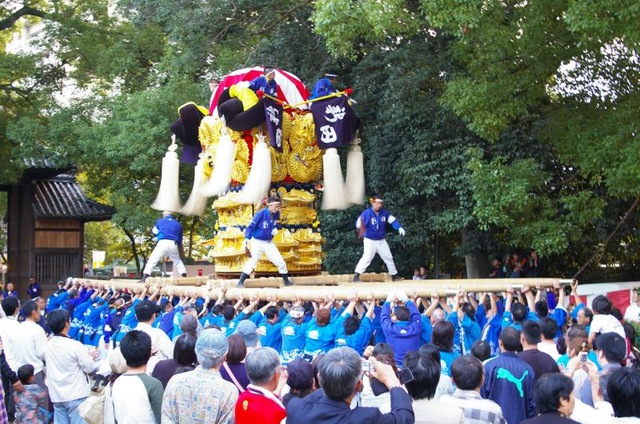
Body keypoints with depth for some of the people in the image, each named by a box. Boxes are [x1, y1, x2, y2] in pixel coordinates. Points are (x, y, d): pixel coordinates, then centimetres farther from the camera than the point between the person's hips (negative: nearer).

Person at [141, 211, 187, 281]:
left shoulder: (160, 221, 14)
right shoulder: (178, 224, 19)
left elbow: (155, 232, 26)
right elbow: (180, 239, 20)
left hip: (162, 243, -2)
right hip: (173, 244, 3)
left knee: (152, 260, -1)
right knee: (177, 261, 21)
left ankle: (144, 279, -13)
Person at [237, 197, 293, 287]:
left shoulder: (276, 214, -6)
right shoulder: (261, 214, -23)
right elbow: (250, 227, -22)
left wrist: (275, 228, -6)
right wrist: (247, 240, -33)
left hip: (269, 242, 5)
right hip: (257, 242, -5)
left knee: (281, 262, 6)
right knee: (252, 262, -15)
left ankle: (287, 281, 23)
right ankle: (240, 283, -5)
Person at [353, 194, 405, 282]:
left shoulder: (384, 212, -5)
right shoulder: (367, 213, -18)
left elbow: (393, 220, 2)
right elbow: (358, 223, -25)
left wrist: (399, 228, -15)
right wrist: (360, 227, -48)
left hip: (381, 241, 6)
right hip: (370, 240, -6)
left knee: (388, 257, 15)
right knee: (367, 257, -23)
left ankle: (394, 275, 31)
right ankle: (356, 276, -23)